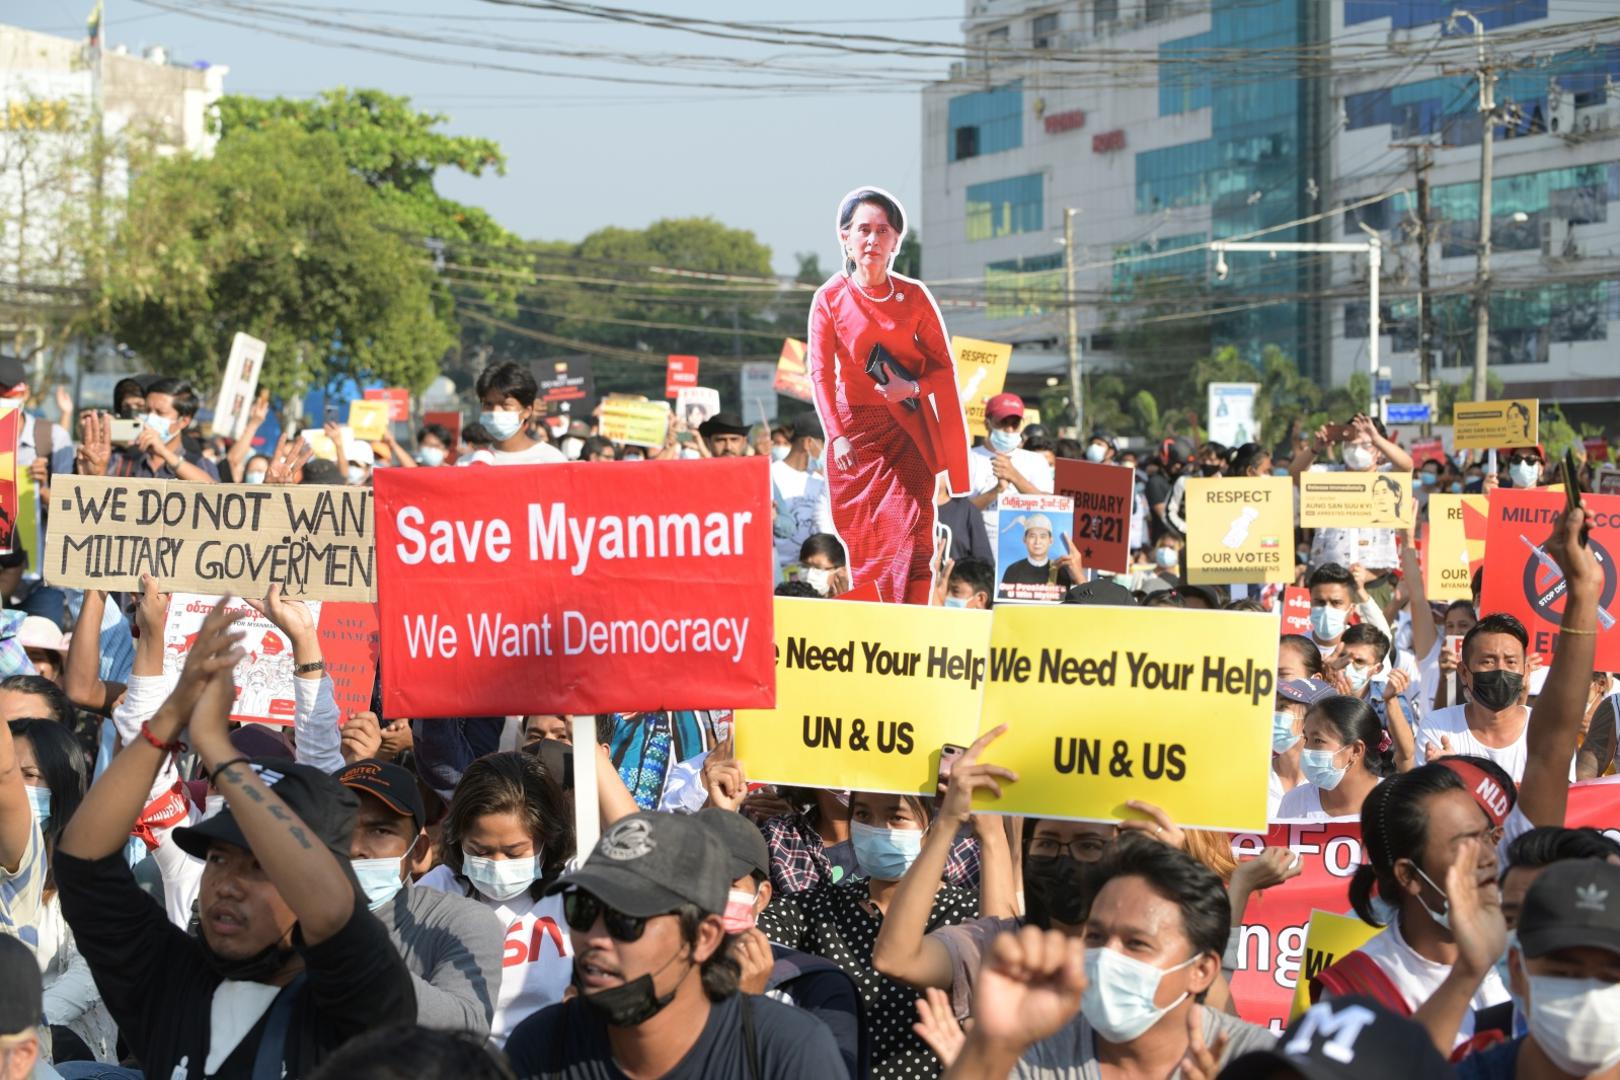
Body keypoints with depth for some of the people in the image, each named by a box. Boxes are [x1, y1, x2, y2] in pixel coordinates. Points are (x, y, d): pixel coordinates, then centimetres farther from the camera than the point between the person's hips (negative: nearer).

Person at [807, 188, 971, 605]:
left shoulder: (913, 296, 0)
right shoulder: (830, 299, -3)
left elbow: (944, 367, 4)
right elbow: (820, 373, -8)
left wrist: (913, 389, -17)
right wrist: (836, 436, -20)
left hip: (908, 431, 0)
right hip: (856, 432, 0)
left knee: (911, 538, -9)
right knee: (863, 545, 4)